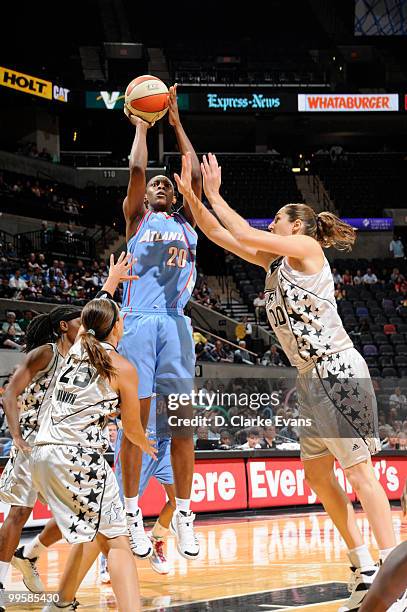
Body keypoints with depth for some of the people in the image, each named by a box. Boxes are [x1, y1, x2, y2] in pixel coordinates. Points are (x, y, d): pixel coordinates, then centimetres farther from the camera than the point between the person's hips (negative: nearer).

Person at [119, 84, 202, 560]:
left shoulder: (186, 222, 20)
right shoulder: (136, 219, 11)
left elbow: (196, 176, 9)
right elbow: (136, 169, -3)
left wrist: (176, 124, 11)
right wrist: (141, 127, 9)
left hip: (176, 323, 3)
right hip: (139, 321, -3)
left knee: (182, 422, 1)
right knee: (135, 419, -4)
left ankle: (184, 514, 5)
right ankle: (132, 516, -2)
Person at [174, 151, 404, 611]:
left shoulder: (306, 248, -5)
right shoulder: (274, 260, 17)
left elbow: (244, 234, -15)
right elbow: (218, 234, 18)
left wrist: (213, 194, -4)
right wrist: (189, 193, 10)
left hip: (338, 371, -10)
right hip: (313, 379, 10)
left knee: (358, 470, -13)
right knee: (317, 473, 10)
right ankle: (363, 569, 16)